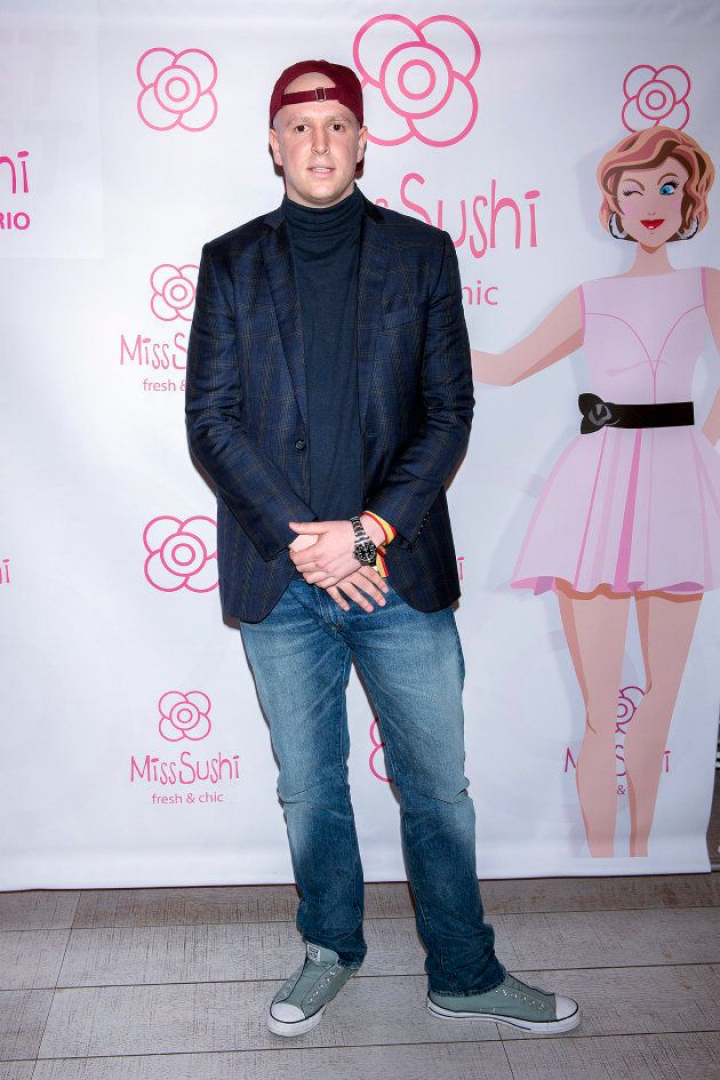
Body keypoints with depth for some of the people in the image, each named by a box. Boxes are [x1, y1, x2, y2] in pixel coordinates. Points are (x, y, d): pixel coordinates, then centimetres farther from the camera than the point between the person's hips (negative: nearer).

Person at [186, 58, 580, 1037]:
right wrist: (302, 540, -11)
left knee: (438, 789, 10)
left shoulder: (422, 254, 6)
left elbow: (449, 413, 0)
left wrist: (367, 530, -12)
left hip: (401, 572, 0)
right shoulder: (231, 263, 7)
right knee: (308, 790, 15)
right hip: (279, 579, 1)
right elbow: (211, 421, -1)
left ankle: (466, 974, 30)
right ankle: (330, 952, 38)